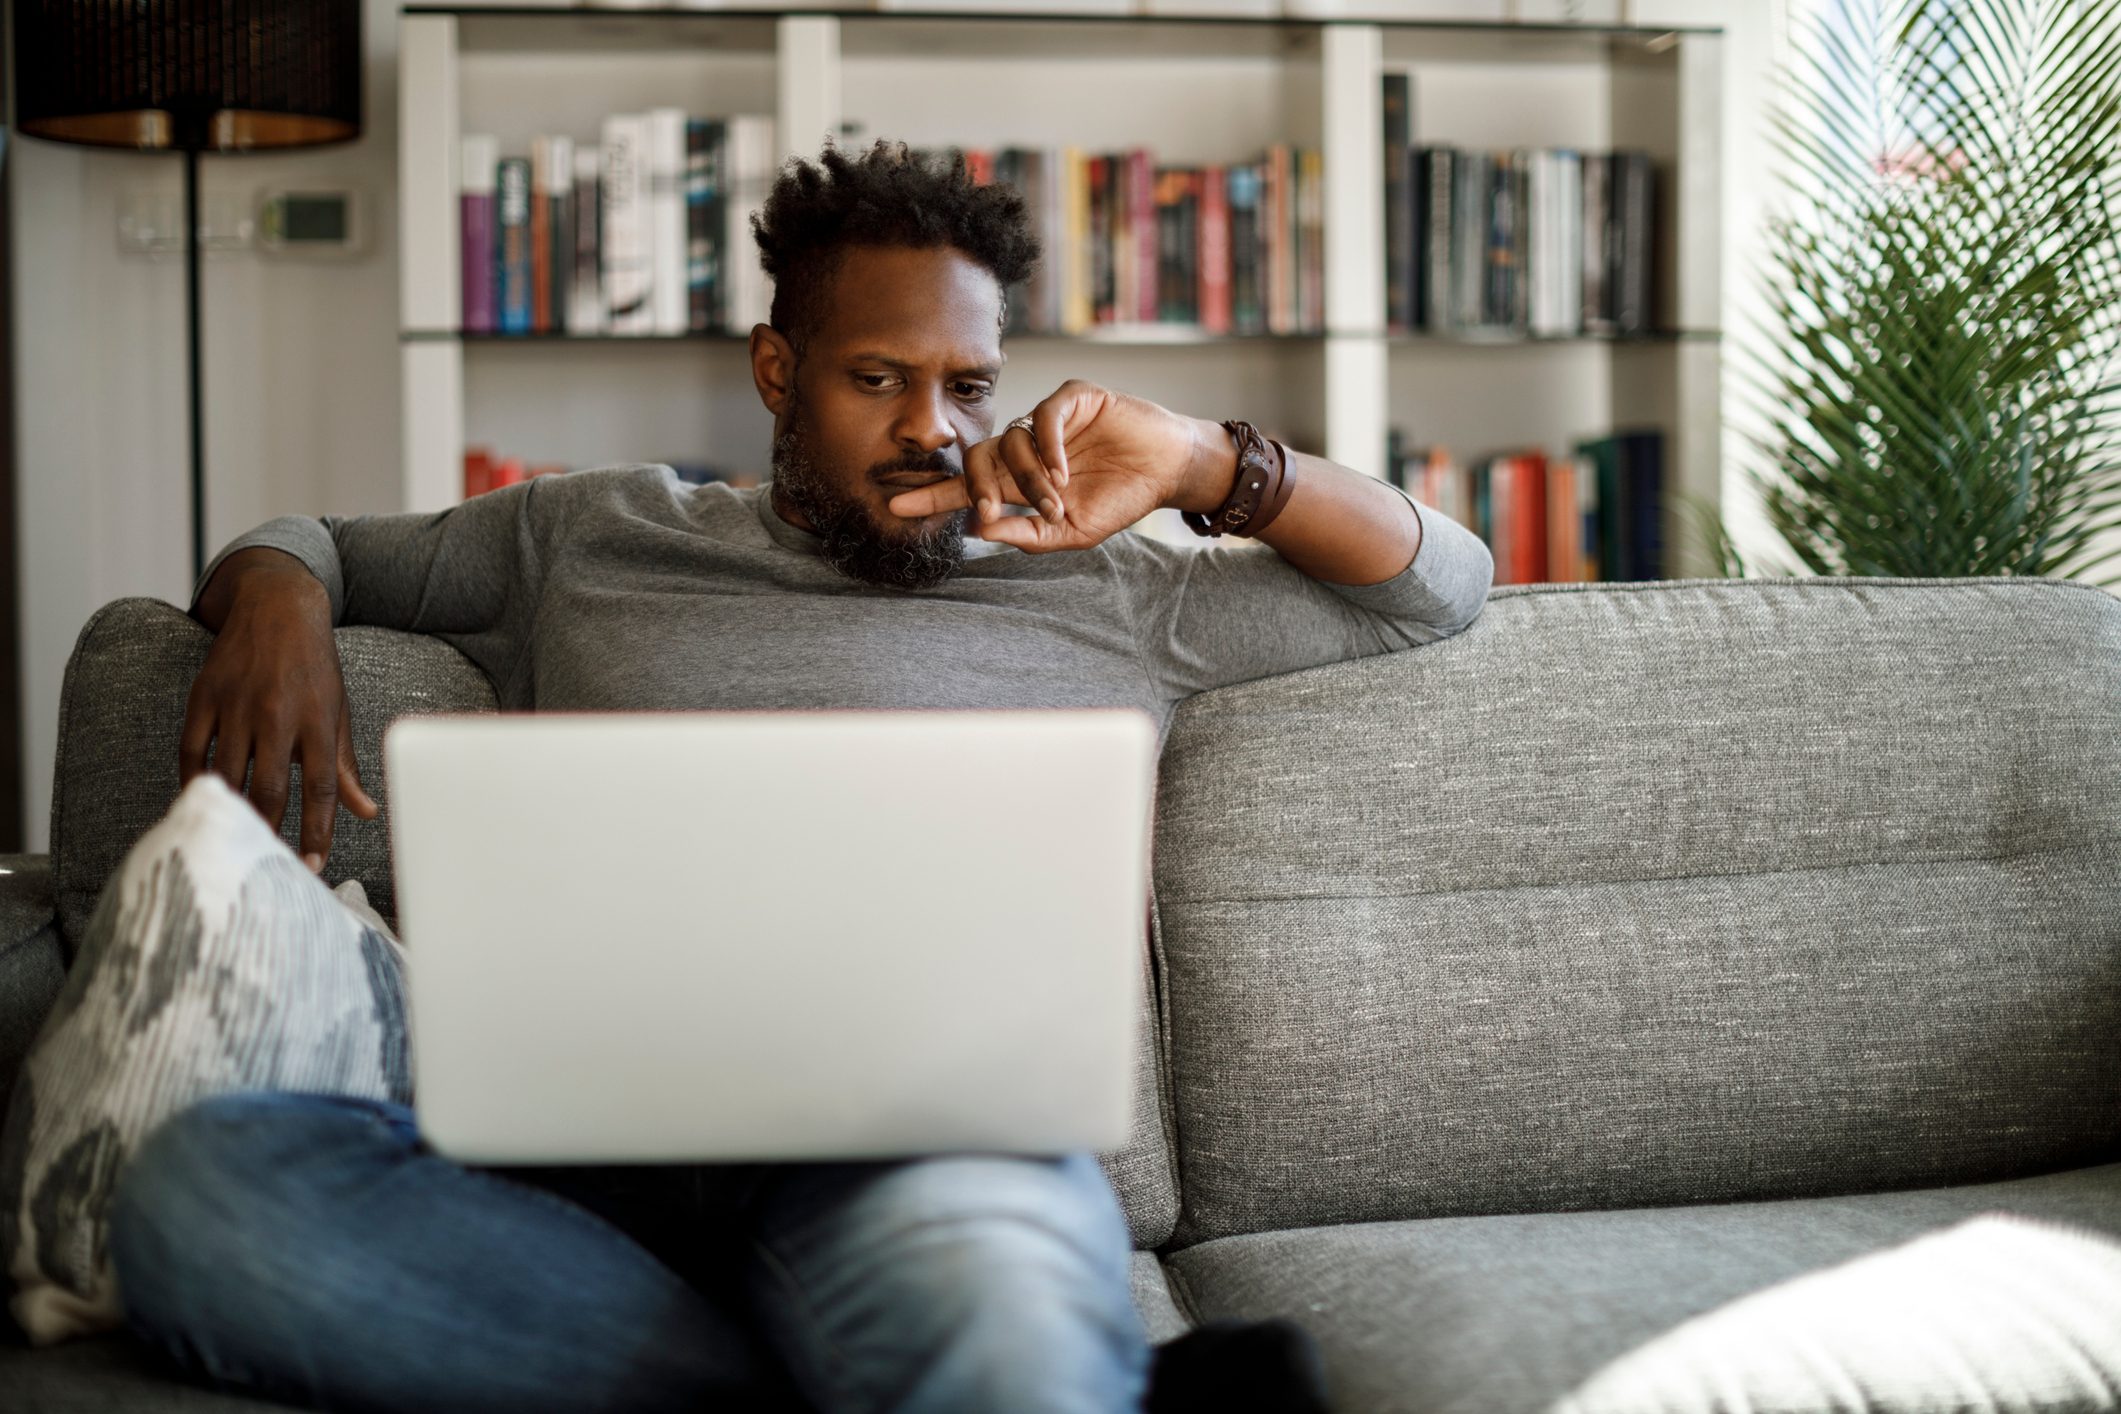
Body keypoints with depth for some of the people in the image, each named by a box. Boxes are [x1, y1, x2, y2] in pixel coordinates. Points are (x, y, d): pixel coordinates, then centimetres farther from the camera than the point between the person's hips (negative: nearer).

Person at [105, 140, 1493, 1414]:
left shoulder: (1101, 591, 24)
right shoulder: (596, 536, 28)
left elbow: (1442, 583, 26)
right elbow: (307, 544, 39)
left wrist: (1203, 465, 9)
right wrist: (275, 596, 12)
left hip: (930, 1135, -5)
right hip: (579, 1152, 5)